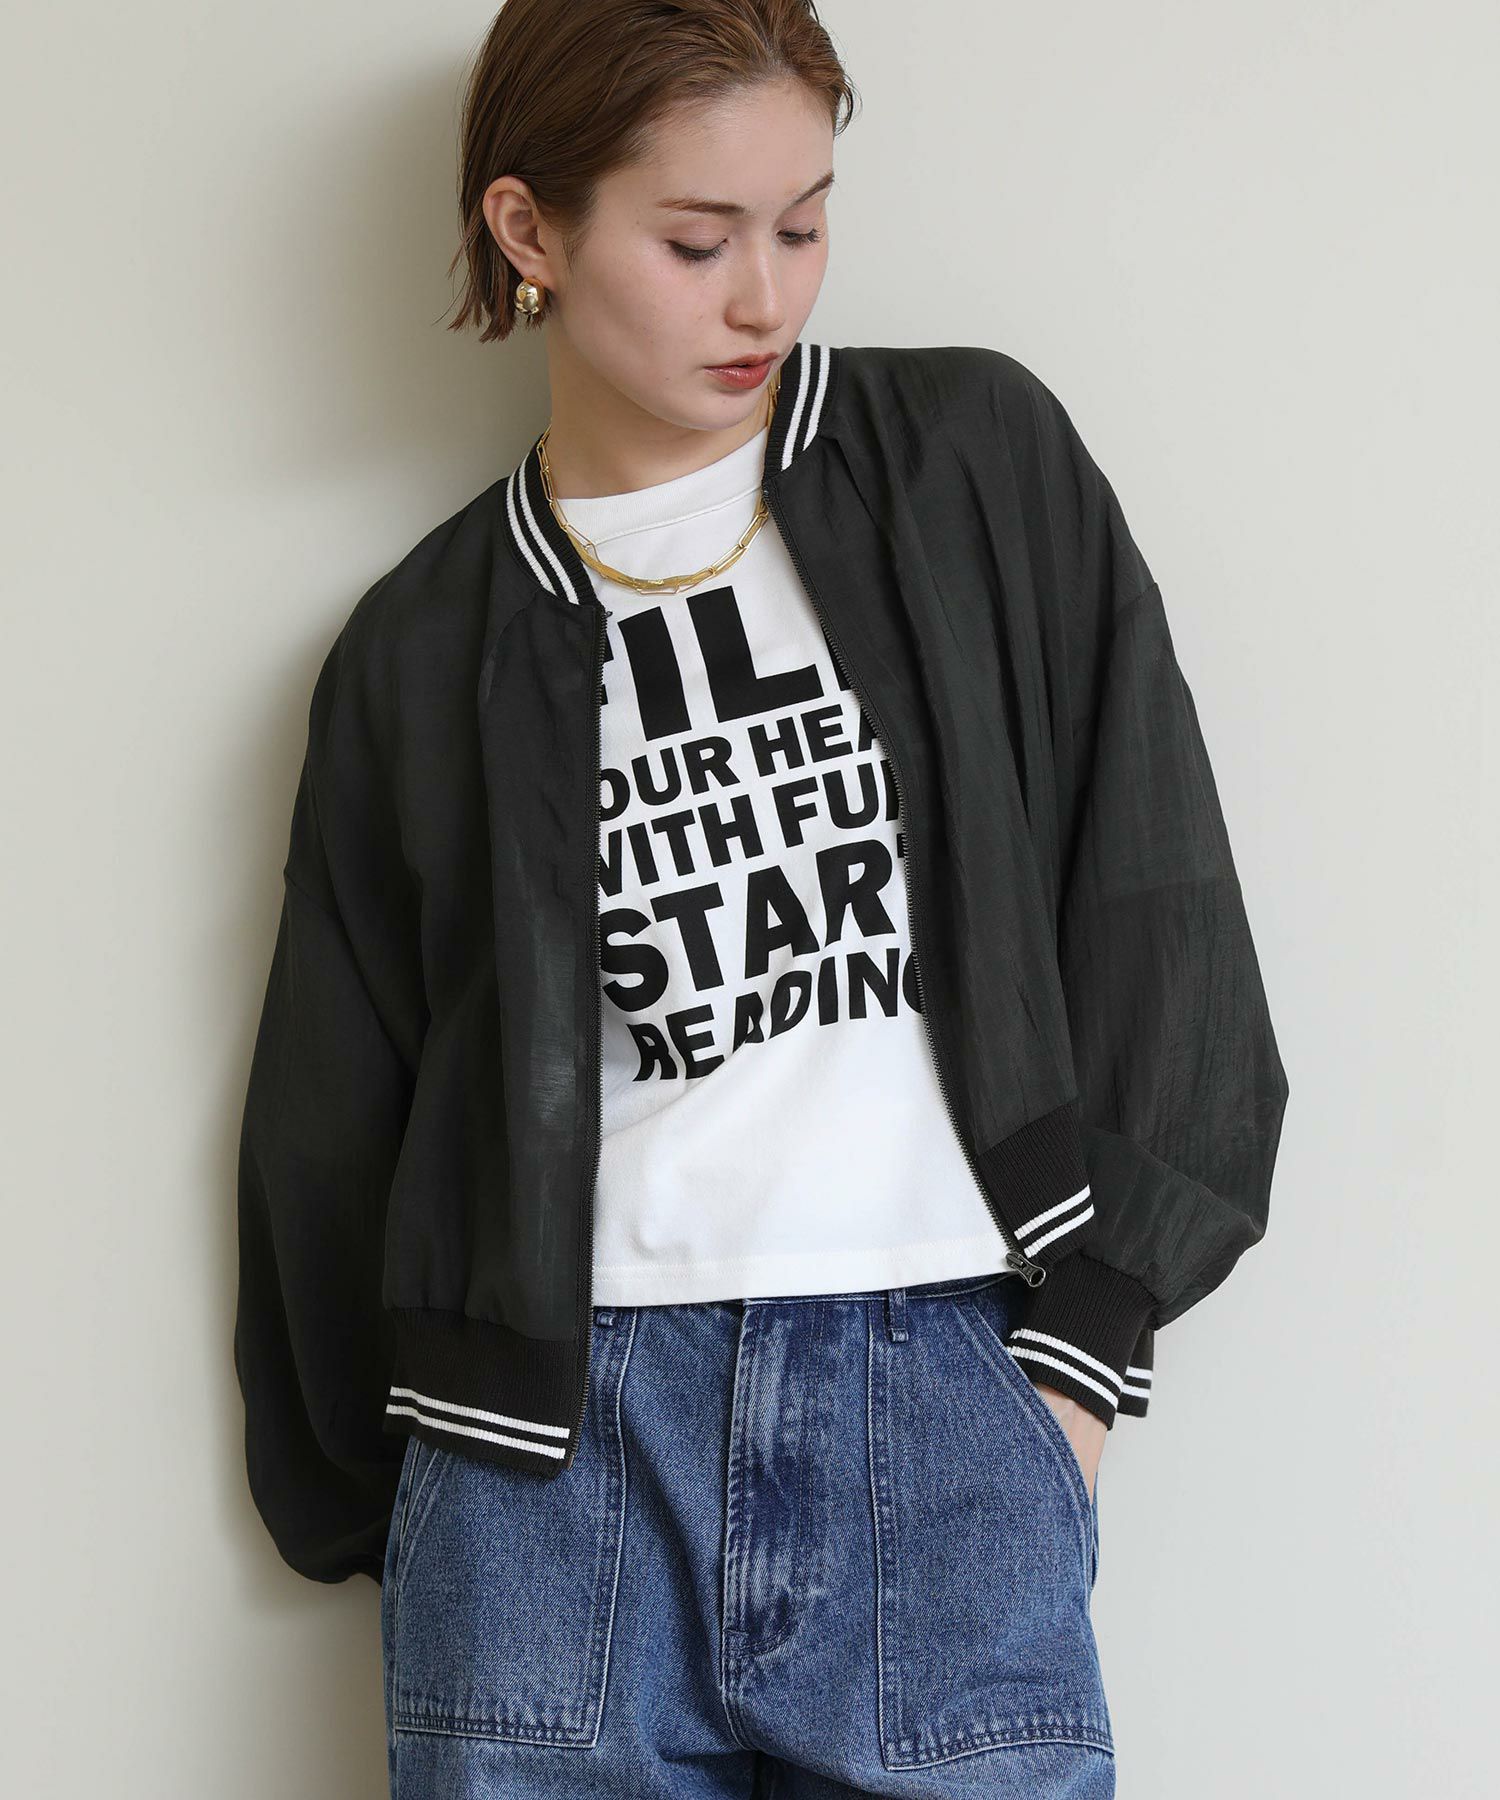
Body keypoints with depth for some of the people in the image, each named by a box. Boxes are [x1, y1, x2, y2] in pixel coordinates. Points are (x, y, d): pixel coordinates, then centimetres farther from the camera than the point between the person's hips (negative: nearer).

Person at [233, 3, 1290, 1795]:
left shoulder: (981, 465, 5)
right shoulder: (429, 651, 7)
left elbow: (1153, 910, 3)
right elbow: (334, 1130, 13)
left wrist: (1083, 1348, -1)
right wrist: (387, 1505, 11)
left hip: (954, 1449, 0)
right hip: (560, 1457, 1)